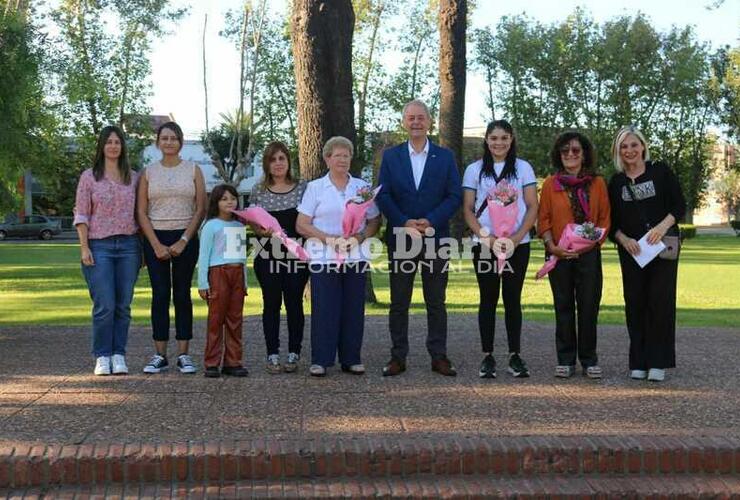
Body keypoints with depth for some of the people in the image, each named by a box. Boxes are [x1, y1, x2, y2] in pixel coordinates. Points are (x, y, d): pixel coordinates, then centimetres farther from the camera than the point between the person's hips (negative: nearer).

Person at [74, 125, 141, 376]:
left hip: (128, 245, 3)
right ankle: (102, 357, 3)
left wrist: (142, 246, 7)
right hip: (99, 246, -2)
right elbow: (81, 215, 1)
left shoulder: (133, 177, 11)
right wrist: (84, 247, -7)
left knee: (123, 305, 3)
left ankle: (119, 356, 11)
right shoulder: (89, 177, 4)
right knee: (105, 305, -8)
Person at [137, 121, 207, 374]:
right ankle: (160, 355, 4)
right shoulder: (148, 172, 6)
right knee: (160, 295, 0)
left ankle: (183, 354, 6)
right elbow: (141, 213, 2)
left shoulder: (193, 170, 5)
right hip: (155, 239, 1)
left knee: (182, 295, 2)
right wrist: (156, 245, -8)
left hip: (185, 239, 0)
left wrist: (184, 241, -9)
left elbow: (200, 209, 0)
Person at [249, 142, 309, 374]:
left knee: (294, 303, 2)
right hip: (268, 254, 1)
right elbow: (254, 224, 10)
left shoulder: (303, 187, 4)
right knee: (271, 304, 4)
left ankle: (294, 354, 11)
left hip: (296, 254, -1)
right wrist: (263, 231, -10)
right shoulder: (259, 190, 6)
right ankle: (273, 355, 10)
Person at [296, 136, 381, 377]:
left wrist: (360, 236, -9)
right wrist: (328, 238, -12)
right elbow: (302, 225, 1)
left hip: (356, 255, 2)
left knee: (354, 308, 3)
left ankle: (351, 359, 12)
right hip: (324, 256, -2)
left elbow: (374, 221, 11)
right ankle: (320, 360, 3)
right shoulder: (315, 188, 5)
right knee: (324, 308, -4)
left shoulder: (362, 187, 12)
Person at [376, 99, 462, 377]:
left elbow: (455, 196, 0)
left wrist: (430, 221, -14)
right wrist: (405, 222, -13)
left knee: (436, 301, 6)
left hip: (435, 237, 0)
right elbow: (383, 195, 1)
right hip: (400, 238, 0)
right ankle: (398, 357, 11)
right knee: (399, 302, 4)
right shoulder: (390, 156, 7)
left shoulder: (445, 157, 7)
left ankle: (439, 356, 13)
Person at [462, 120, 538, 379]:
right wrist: (486, 237, -11)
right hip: (484, 245, 0)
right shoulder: (474, 170, 7)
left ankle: (515, 356, 9)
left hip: (517, 244, 0)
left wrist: (517, 237, -10)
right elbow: (468, 209, 3)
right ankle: (487, 357, 7)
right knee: (488, 299, 2)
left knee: (512, 299, 4)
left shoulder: (523, 168, 7)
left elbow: (532, 207, 3)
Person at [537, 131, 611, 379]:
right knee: (563, 306, 5)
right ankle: (565, 360, 13)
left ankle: (589, 359, 13)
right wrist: (551, 245, -10)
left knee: (589, 306, 2)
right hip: (559, 254, 0)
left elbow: (605, 218, 6)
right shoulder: (551, 184, 5)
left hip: (588, 254, 0)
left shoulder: (597, 183, 7)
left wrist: (596, 239, -10)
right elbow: (543, 219, 4)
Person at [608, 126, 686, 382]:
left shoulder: (661, 172, 1)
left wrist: (662, 226, -18)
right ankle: (638, 362, 8)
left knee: (660, 300, -7)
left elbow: (680, 206, -2)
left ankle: (658, 362, -1)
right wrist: (623, 239, -9)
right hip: (630, 249, 3)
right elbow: (612, 220, 9)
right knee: (635, 302, 1)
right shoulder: (616, 182, 9)